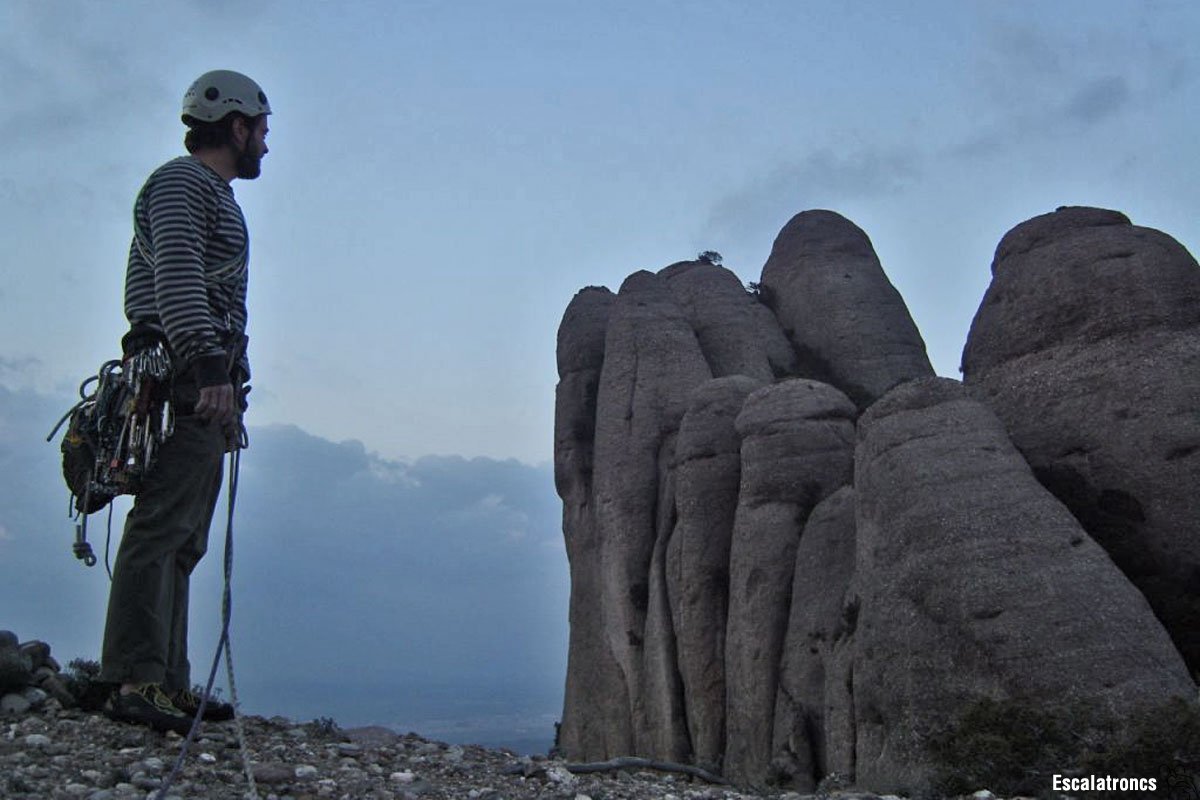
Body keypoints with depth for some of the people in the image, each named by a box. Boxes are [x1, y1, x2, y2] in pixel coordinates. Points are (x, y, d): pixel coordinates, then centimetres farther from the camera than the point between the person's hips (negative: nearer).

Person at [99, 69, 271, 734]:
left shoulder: (215, 196, 29)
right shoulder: (181, 183, -1)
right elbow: (177, 281, -17)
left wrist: (229, 393, 22)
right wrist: (210, 369, -27)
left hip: (205, 386, 10)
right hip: (185, 380, -10)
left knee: (181, 540, 6)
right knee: (162, 527, -15)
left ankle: (167, 684, 8)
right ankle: (134, 683, -17)